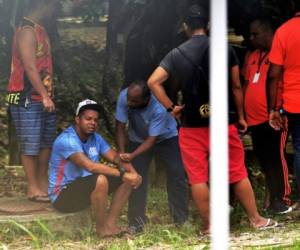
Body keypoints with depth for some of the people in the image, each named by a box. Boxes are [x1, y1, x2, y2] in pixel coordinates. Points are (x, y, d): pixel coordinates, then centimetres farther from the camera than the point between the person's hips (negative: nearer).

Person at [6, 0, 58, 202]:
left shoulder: (40, 30, 16)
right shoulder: (27, 31, -14)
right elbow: (29, 67, -20)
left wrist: (48, 96, 15)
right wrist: (45, 96, -24)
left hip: (43, 99, 9)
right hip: (27, 99, -9)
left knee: (47, 142, 13)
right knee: (31, 146, -3)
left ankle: (43, 183, 22)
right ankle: (33, 188, 4)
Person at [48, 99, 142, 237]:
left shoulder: (95, 138, 4)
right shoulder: (67, 140, -25)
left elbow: (115, 157, 0)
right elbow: (90, 166, -35)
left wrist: (133, 172, -20)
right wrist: (122, 174, -34)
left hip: (86, 187, 9)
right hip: (63, 194, -9)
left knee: (127, 178, -2)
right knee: (100, 180, -35)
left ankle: (110, 224, -4)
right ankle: (101, 228, -16)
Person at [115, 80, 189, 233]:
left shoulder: (159, 108, -39)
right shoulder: (124, 96, -31)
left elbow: (152, 139, -33)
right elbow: (120, 127, -22)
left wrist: (132, 156, -45)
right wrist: (122, 153, -31)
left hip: (166, 138, -2)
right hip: (138, 139, 3)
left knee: (177, 176, -7)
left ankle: (182, 220, 5)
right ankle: (136, 223, 5)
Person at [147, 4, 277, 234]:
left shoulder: (177, 54, 1)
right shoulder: (225, 49, -1)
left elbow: (153, 81, -5)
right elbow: (236, 86, 2)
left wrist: (170, 107, 2)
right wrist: (240, 116, 11)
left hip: (192, 125, 0)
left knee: (198, 178, 4)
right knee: (238, 173, 8)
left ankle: (208, 226, 6)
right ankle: (256, 219, 14)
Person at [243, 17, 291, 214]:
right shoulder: (252, 57, 16)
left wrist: (279, 110, -15)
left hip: (273, 118, -7)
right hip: (255, 119, 7)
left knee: (276, 157, -5)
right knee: (264, 159, 12)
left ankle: (282, 199, 6)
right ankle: (272, 197, 23)